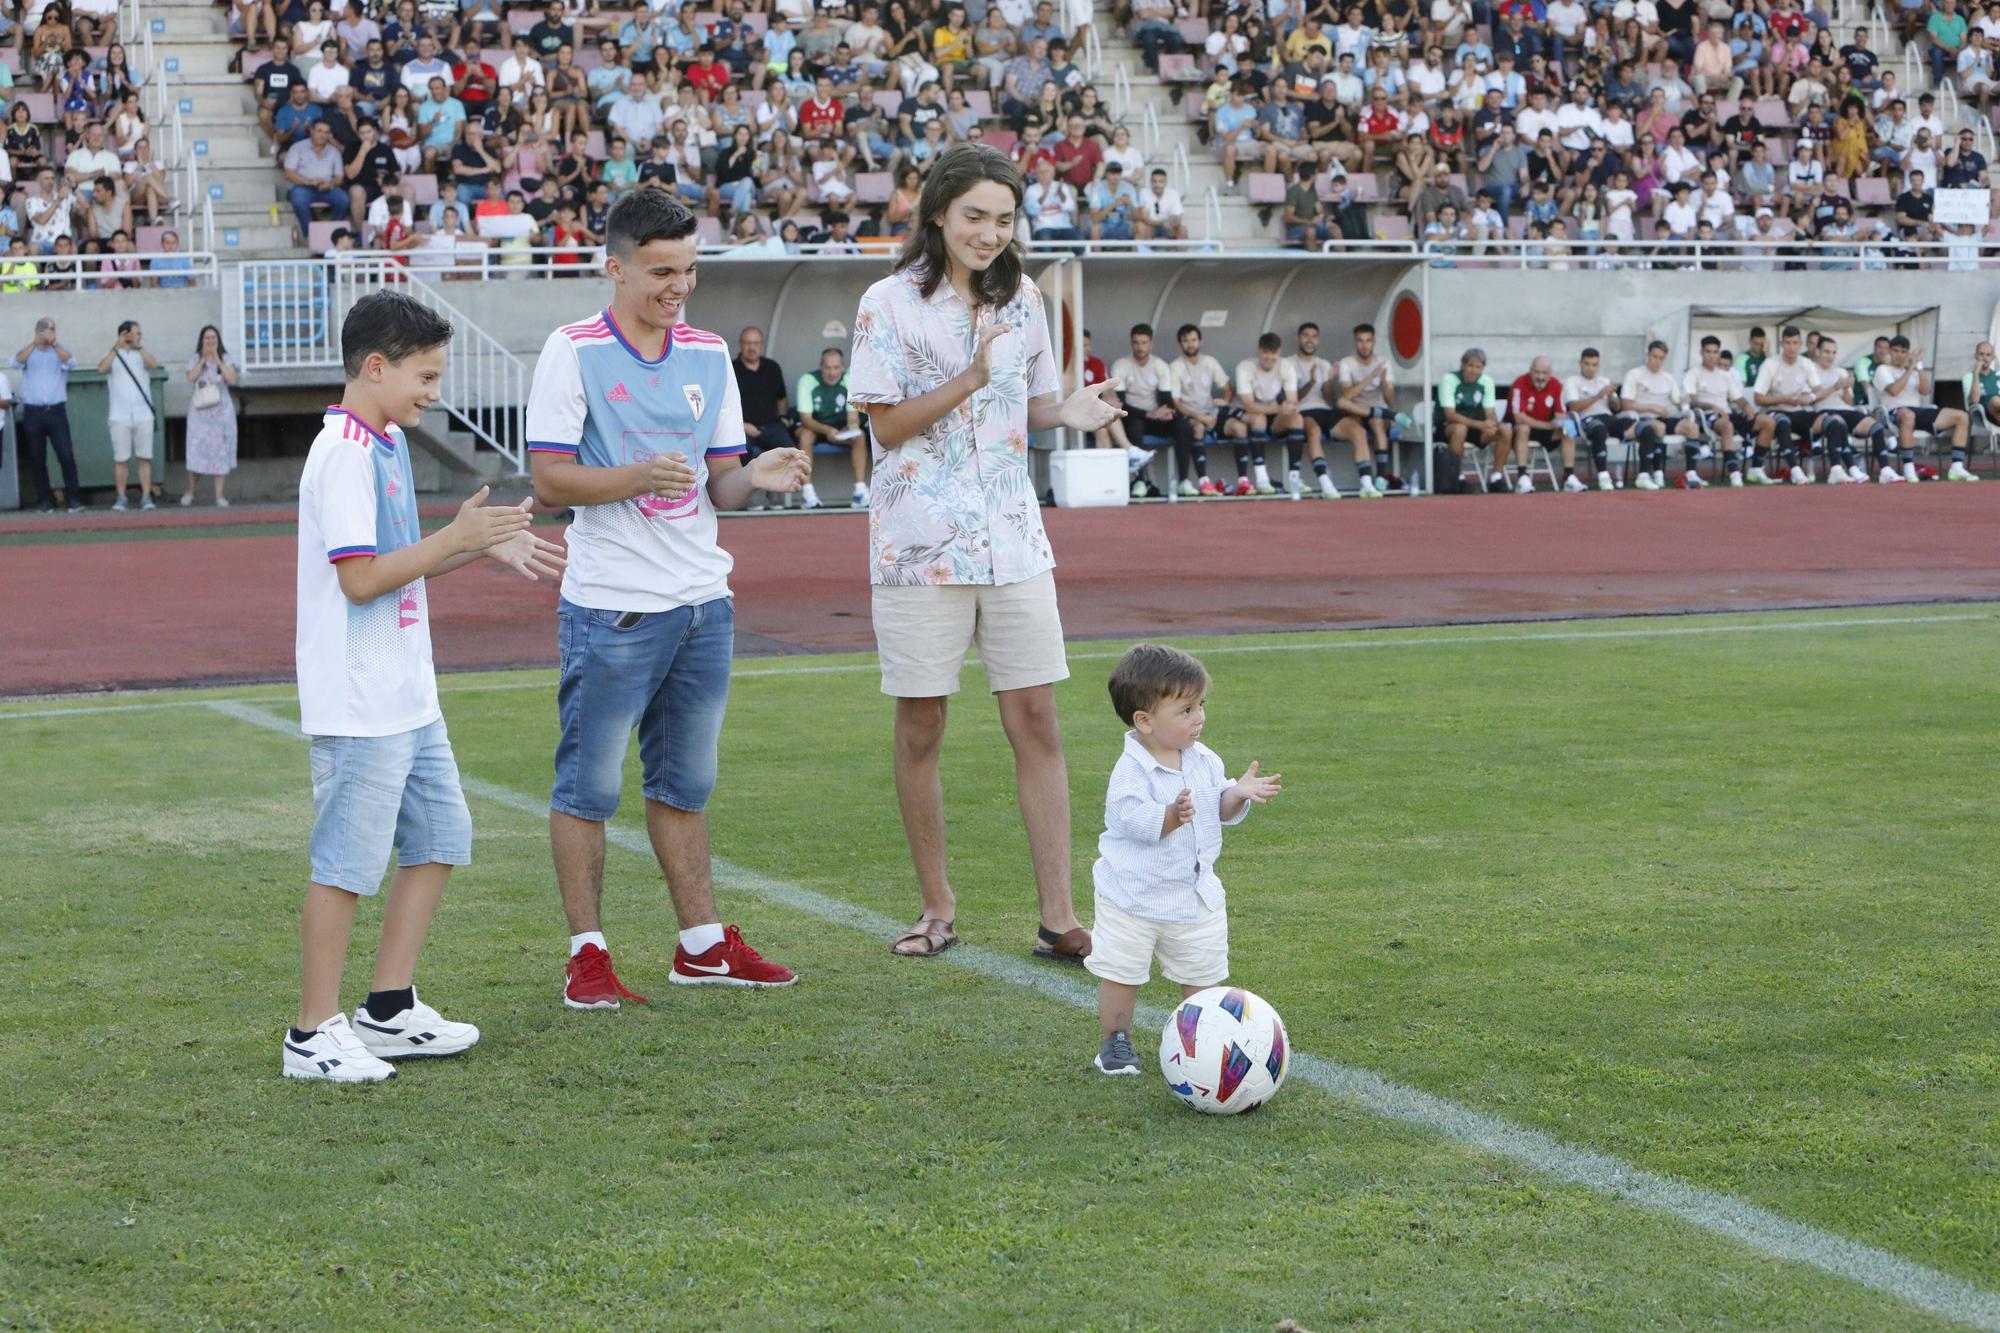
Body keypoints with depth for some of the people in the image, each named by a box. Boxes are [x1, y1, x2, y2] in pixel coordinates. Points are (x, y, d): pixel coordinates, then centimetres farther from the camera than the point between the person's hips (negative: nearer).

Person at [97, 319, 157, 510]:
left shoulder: (142, 355, 12)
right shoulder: (112, 355, 8)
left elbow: (153, 365, -9)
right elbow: (101, 369, -13)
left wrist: (139, 347, -11)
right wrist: (117, 347, -16)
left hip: (143, 415, 1)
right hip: (120, 416, -1)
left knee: (145, 458, -2)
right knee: (120, 459, -2)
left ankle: (146, 497, 0)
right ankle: (121, 498, 2)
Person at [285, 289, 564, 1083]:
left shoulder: (389, 443, 14)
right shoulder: (344, 454, -17)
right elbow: (360, 578, -21)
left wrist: (486, 549, 11)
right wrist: (455, 538, -17)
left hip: (407, 697, 10)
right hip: (359, 705, -10)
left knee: (438, 839, 14)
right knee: (346, 866, -3)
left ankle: (389, 1010, 22)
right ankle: (313, 1035, 6)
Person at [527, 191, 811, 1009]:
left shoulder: (709, 354, 10)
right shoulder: (573, 352, -6)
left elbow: (721, 484, 13)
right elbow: (549, 480, -10)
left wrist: (757, 476, -9)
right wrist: (640, 476, -24)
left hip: (703, 603, 5)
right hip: (610, 608, -5)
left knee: (684, 784, 14)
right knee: (588, 786, 0)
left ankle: (702, 944, 21)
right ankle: (587, 955, 8)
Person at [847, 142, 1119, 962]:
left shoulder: (1022, 302, 9)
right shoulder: (890, 304, -5)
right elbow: (887, 426, -9)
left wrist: (1071, 414, -4)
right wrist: (969, 379, -20)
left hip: (1011, 535, 3)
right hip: (919, 545, -3)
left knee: (1035, 719, -1)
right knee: (919, 726, 4)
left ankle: (1058, 918, 1)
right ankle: (936, 909, 18)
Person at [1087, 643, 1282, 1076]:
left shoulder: (1205, 761, 0)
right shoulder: (1132, 770, -22)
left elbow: (1221, 810, 7)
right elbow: (1130, 818, -33)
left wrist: (1238, 794, -14)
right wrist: (1171, 816, -49)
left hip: (1197, 894, 5)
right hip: (1132, 896, -5)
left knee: (1202, 975, 12)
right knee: (1120, 974, 5)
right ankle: (1114, 1042, 20)